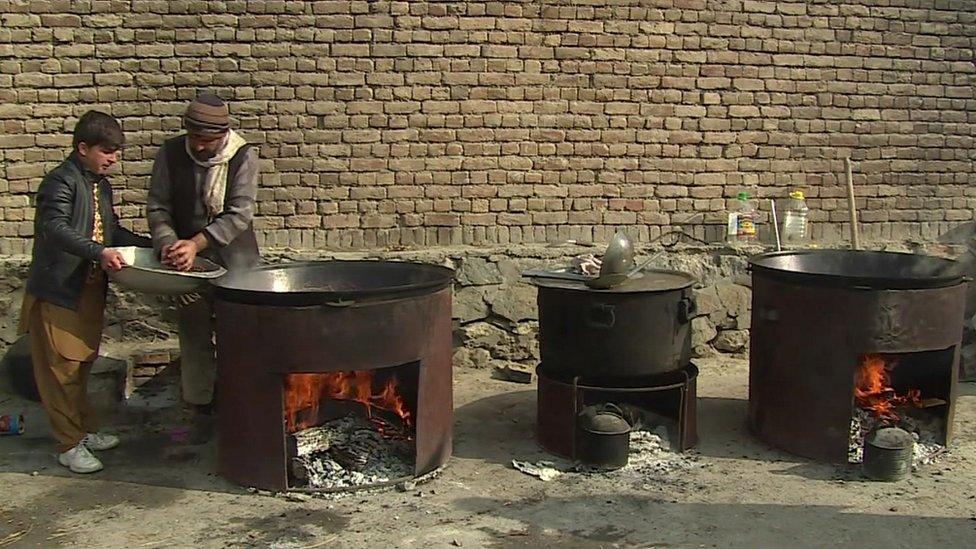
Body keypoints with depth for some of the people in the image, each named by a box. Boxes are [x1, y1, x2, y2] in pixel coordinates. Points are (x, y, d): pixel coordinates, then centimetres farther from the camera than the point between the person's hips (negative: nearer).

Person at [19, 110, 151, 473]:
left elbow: (112, 230, 21)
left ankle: (84, 430, 31)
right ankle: (69, 445, 8)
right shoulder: (61, 181, -15)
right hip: (58, 290, -9)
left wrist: (151, 247, 10)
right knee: (60, 368, 0)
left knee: (82, 363, 19)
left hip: (90, 289, 9)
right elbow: (55, 228, -29)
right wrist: (98, 252, -39)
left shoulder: (101, 185, 13)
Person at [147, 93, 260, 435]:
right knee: (194, 338, 9)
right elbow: (157, 207, -1)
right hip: (188, 265, 2)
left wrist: (196, 243, -24)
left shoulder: (243, 157, -10)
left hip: (234, 264, -2)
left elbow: (240, 214, -16)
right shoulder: (171, 154, -2)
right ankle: (201, 410, 22)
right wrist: (168, 244, -19)